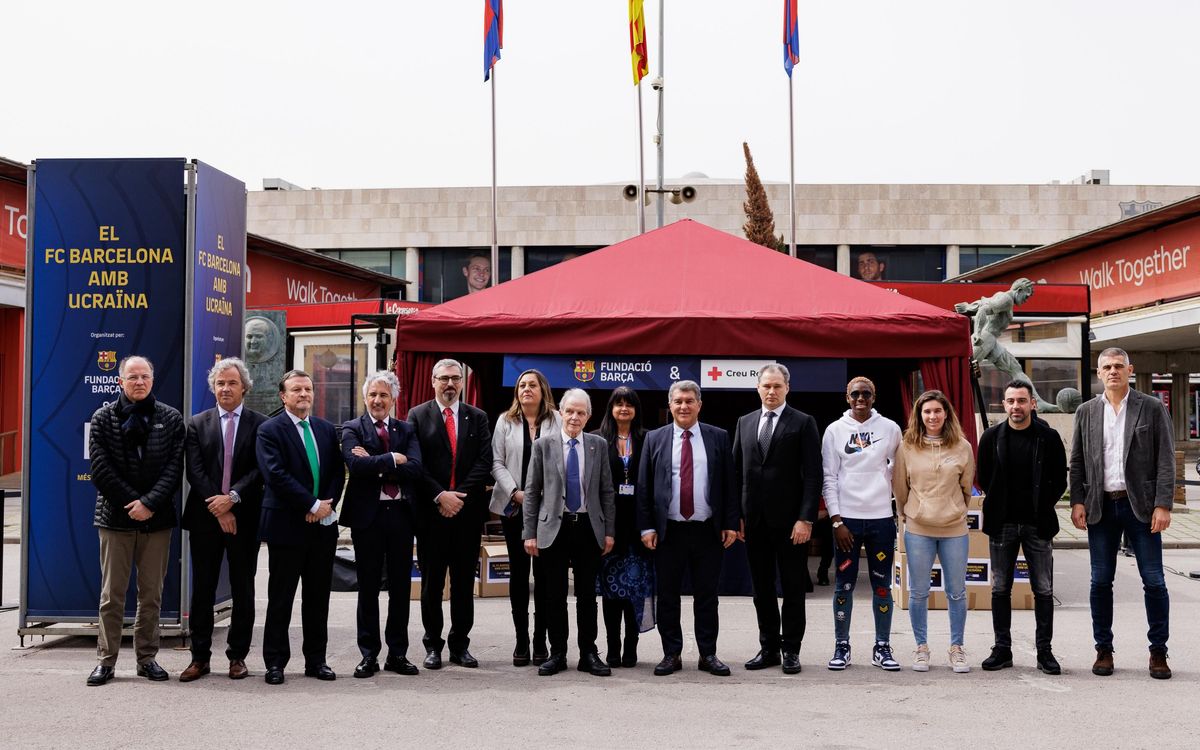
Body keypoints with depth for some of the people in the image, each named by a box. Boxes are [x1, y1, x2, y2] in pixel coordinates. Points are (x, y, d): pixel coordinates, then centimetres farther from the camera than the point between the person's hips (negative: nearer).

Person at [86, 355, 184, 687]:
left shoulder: (171, 419, 5)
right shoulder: (103, 418, 4)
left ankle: (147, 658, 15)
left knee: (152, 595, 6)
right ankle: (106, 660, 11)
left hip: (157, 519, 1)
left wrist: (150, 503, -13)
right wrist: (133, 503, -9)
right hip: (115, 518, -1)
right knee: (112, 594, 3)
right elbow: (101, 469, -3)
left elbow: (175, 467, -2)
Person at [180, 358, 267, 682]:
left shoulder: (259, 424, 2)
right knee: (202, 590, 6)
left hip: (244, 518, -1)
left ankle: (237, 656, 15)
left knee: (243, 590, 6)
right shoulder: (197, 424, 6)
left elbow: (260, 470, -5)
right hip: (205, 518, 1)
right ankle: (200, 656, 14)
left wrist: (233, 498, -16)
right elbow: (195, 472, -2)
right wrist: (217, 507, -11)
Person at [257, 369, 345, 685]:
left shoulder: (327, 429, 12)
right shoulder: (270, 430, -5)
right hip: (287, 525, -5)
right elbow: (276, 474, -15)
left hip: (323, 525, 5)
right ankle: (275, 662, 12)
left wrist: (328, 504, -7)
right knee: (280, 597, 3)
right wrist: (312, 505, -16)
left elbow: (338, 472, 10)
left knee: (318, 597, 10)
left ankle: (316, 660, 18)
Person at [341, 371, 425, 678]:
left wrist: (374, 463, -14)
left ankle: (398, 653, 18)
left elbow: (415, 469, -8)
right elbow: (356, 465, -17)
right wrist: (393, 459, -12)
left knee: (400, 586, 8)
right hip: (367, 514, -2)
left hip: (400, 514, 3)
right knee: (368, 587, 6)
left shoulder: (406, 430, 9)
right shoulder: (352, 429, 2)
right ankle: (369, 655, 14)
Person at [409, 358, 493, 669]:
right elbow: (416, 463, -4)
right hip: (430, 511, -2)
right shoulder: (418, 416, 3)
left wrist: (459, 496, -11)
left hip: (468, 511, 2)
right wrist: (440, 496, -13)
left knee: (465, 582, 7)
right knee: (431, 582, 5)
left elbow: (484, 462, 0)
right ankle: (433, 645, 14)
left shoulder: (477, 418, 9)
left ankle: (460, 644, 15)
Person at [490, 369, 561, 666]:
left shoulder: (557, 421, 3)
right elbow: (497, 462, 2)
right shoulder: (505, 421, 6)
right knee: (518, 572, 5)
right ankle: (521, 640, 11)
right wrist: (515, 492, -10)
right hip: (513, 507, 1)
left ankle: (540, 640, 9)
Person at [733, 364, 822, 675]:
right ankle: (768, 647, 19)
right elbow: (736, 472, 11)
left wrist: (806, 518, -14)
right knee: (762, 588, 10)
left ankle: (791, 649, 13)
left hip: (790, 521, -4)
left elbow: (813, 475, -7)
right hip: (755, 520, 4)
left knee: (793, 588, 4)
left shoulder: (803, 423, -2)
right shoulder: (745, 423, 11)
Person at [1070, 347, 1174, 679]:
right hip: (1101, 506, 2)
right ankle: (1103, 650, 15)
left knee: (1154, 581, 1)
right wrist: (1077, 502, -1)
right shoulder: (1086, 412, 9)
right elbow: (1077, 462, 10)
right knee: (1100, 581, 5)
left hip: (1140, 505, -2)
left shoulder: (1152, 408, 2)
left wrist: (1163, 505, -10)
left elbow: (1165, 460, -2)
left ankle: (1158, 652, 13)